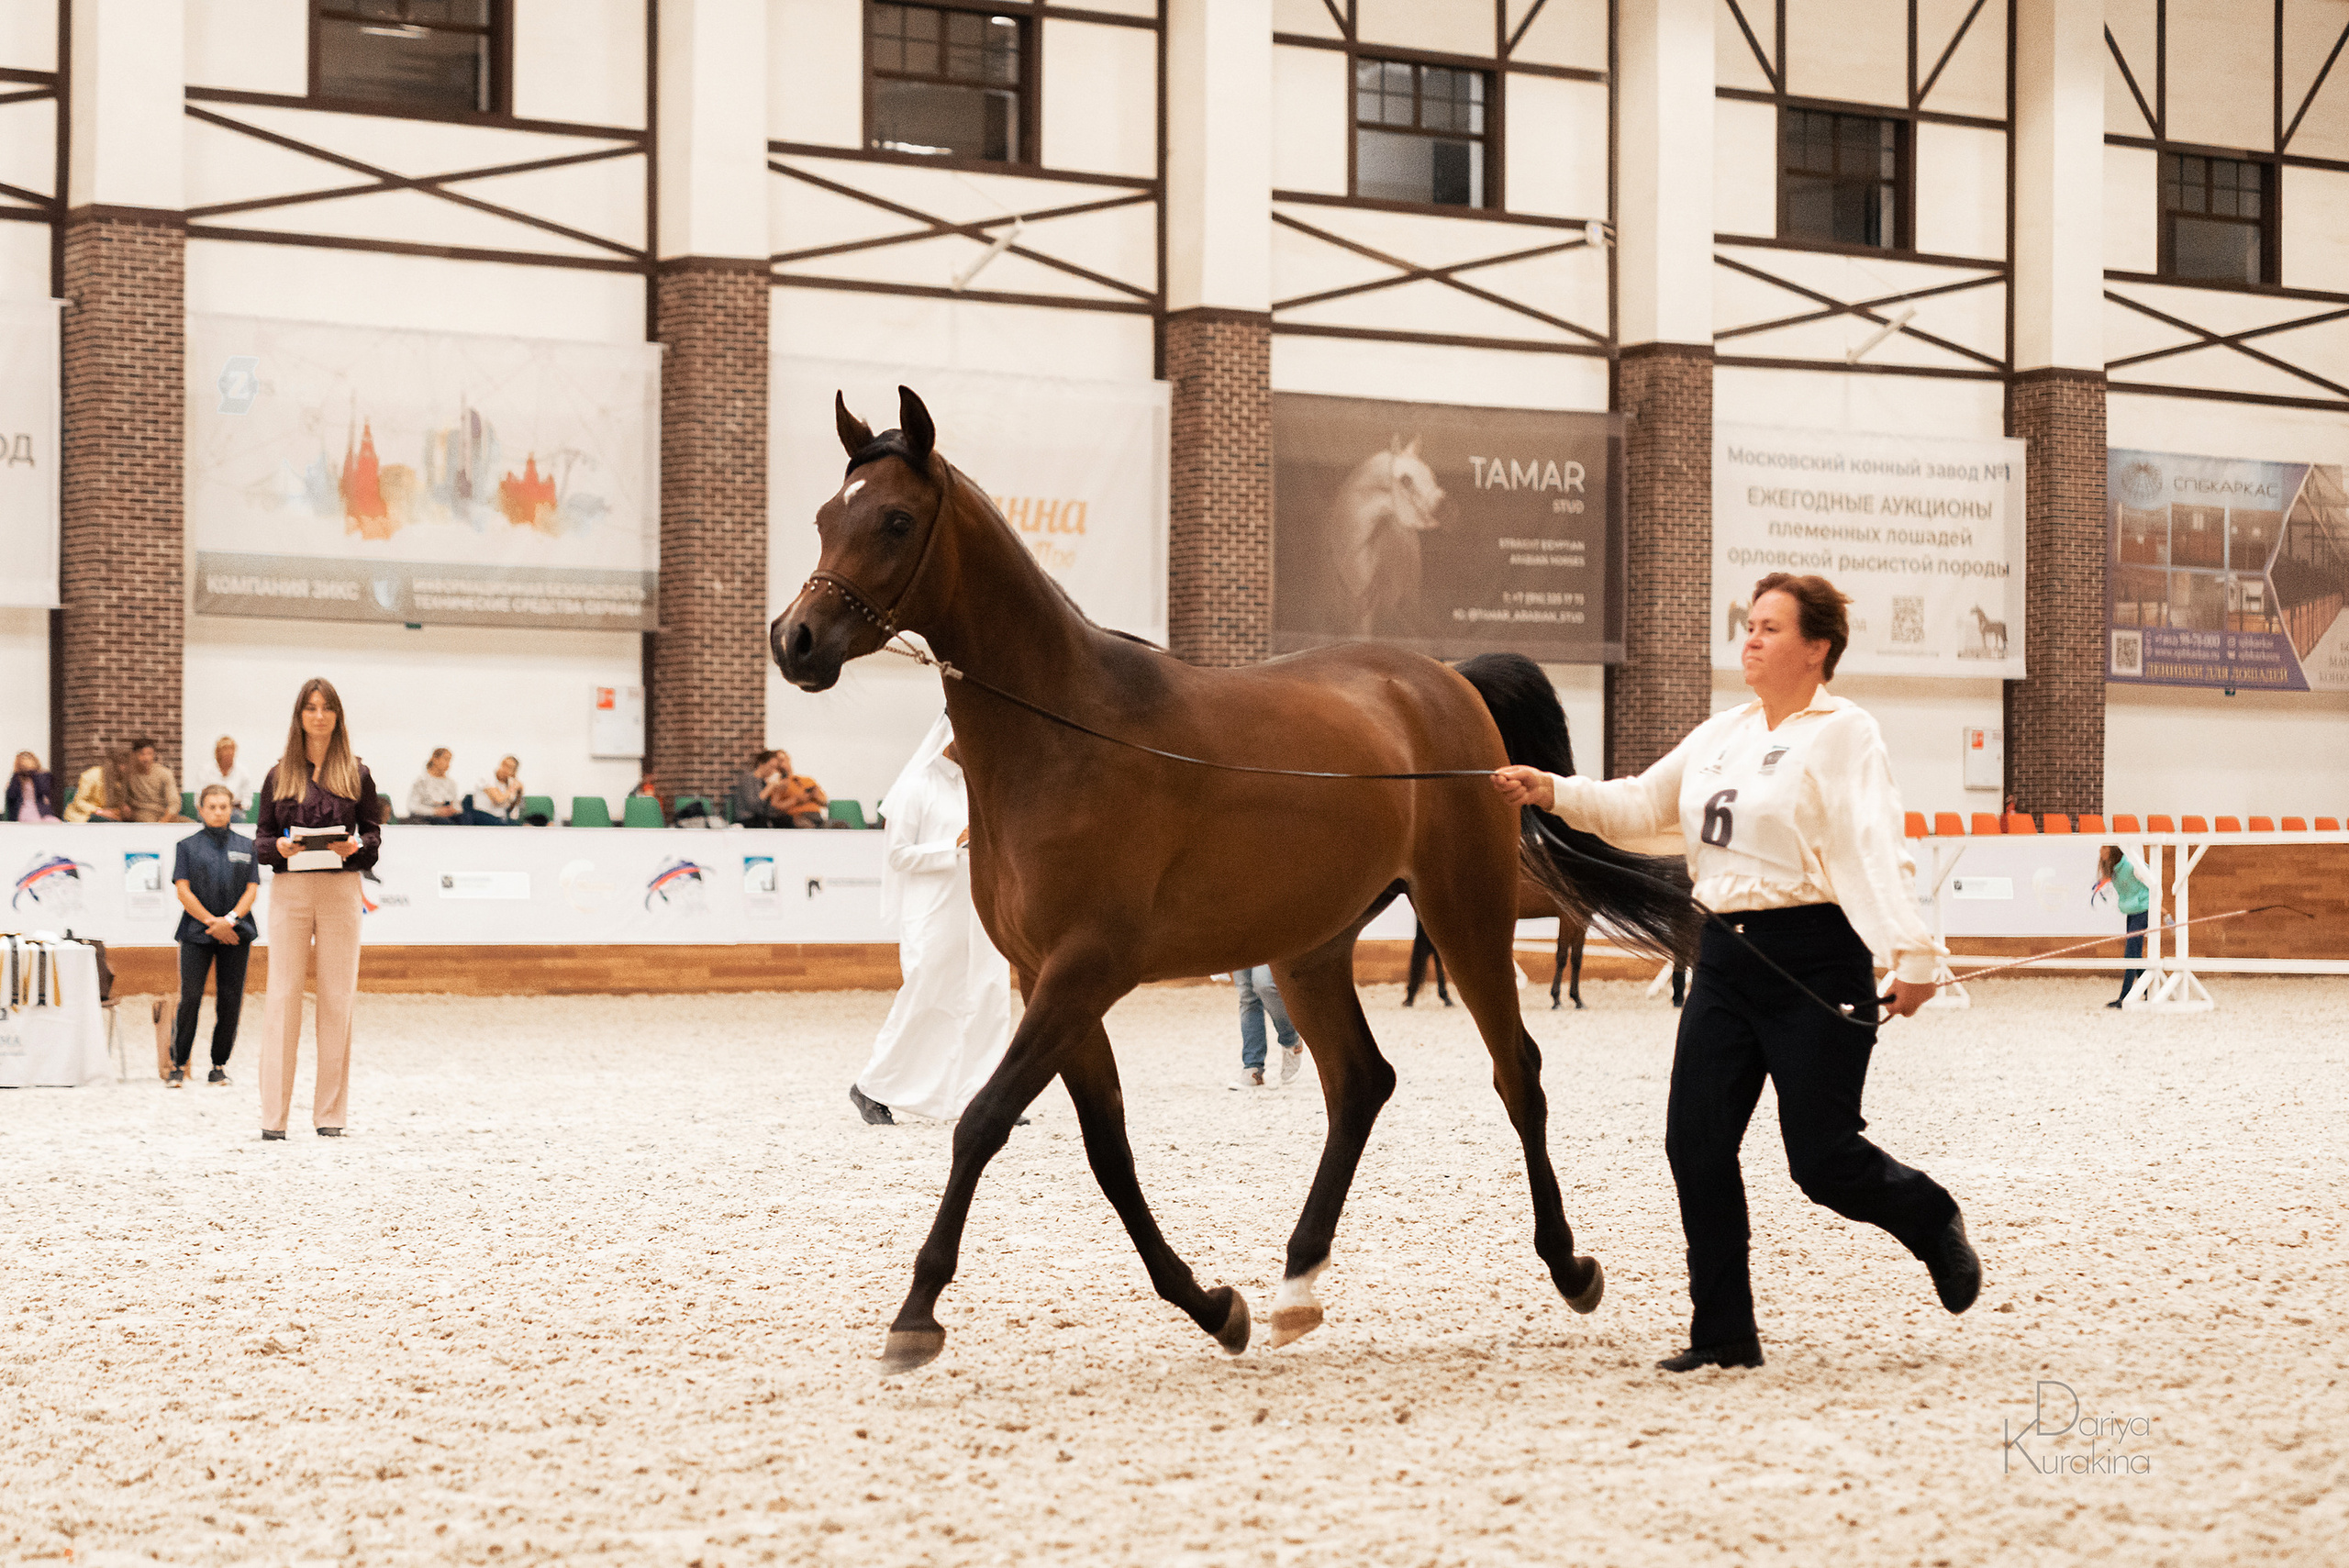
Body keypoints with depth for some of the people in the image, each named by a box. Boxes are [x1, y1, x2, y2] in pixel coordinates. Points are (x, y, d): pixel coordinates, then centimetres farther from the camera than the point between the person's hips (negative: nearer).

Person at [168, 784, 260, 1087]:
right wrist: (211, 921, -10)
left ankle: (219, 1065, 9)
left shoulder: (245, 846, 11)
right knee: (190, 997, -9)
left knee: (231, 999, 0)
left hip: (235, 934, 2)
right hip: (196, 933, -2)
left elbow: (252, 889, 5)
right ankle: (179, 1064, -2)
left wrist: (229, 920, -10)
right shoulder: (188, 846, 6)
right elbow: (183, 891, -1)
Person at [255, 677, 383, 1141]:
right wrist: (279, 847, -13)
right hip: (289, 889, 0)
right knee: (283, 997, -4)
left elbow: (373, 833, 8)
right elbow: (262, 837, 9)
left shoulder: (356, 774, 8)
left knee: (337, 998, 0)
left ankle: (330, 1113, 7)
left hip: (341, 890, 0)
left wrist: (356, 846, -14)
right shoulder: (280, 774, 9)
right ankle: (273, 1116, -2)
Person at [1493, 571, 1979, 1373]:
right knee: (1696, 1143, 0)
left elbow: (1876, 848, -20)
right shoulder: (1719, 735, 14)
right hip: (1726, 957, 7)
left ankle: (1933, 1222, 29)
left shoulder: (1845, 735, -8)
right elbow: (1642, 808, 19)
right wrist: (1553, 792, 5)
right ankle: (1725, 1334, 9)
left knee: (1823, 1160, -3)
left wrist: (1913, 951, -31)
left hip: (1814, 960, -7)